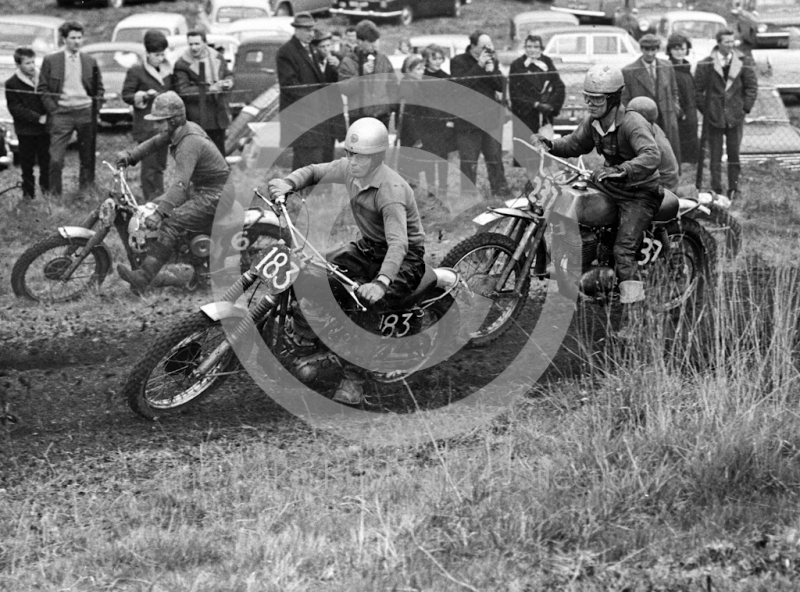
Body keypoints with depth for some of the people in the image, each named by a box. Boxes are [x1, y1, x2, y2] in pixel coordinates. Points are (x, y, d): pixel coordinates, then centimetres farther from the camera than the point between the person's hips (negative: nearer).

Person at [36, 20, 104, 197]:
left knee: (88, 159, 6)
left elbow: (99, 88, 17)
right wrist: (53, 110, -6)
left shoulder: (90, 62, 10)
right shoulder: (50, 61, 3)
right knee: (56, 159, -10)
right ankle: (55, 195, -2)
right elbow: (42, 89, 3)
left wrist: (95, 109, 4)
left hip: (86, 112, 2)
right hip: (61, 114, -2)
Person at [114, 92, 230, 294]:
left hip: (214, 196, -11)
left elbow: (180, 184, -37)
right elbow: (154, 143, 18)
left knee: (170, 223, -26)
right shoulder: (179, 130, 3)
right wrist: (131, 155, 0)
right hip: (197, 188, 11)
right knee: (153, 205, 14)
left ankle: (143, 278, -35)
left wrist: (159, 213, -45)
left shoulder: (189, 143, -27)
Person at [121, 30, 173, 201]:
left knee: (160, 165, 11)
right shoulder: (136, 71, -3)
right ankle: (151, 202, -6)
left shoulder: (167, 72, 15)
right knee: (149, 165, -8)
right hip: (146, 126, -6)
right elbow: (126, 95, -3)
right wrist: (144, 95, -18)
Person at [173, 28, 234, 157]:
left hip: (218, 117, 5)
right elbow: (182, 91, -17)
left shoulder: (217, 58, 7)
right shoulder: (182, 64, -9)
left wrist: (228, 82, -4)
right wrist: (209, 89, -20)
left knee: (219, 153, 13)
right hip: (197, 120, -5)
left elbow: (228, 74, 22)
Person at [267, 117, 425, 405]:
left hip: (405, 258, -8)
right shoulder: (349, 169, -7)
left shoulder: (391, 189, -31)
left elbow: (398, 243, -40)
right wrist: (288, 183, -14)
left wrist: (381, 282, -56)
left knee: (366, 303, -33)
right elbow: (314, 172, 10)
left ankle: (353, 381, -28)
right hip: (368, 246, 8)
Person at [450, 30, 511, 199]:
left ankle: (501, 191, 13)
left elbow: (501, 86, 5)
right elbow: (459, 84, -18)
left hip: (492, 120, 4)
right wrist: (479, 66, -18)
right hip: (469, 120, -4)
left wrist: (491, 70, -11)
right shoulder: (458, 62, -3)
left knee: (495, 158, 7)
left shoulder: (492, 62, 13)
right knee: (468, 161, -2)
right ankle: (467, 194, 4)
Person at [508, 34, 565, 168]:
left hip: (545, 117, 3)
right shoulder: (517, 65, 0)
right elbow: (515, 94, -6)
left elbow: (560, 88, 6)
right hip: (524, 118, -3)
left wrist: (551, 105, -11)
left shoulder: (547, 63, 9)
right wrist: (536, 104, -15)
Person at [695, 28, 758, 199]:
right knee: (715, 154, 3)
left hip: (735, 115, 1)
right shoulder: (706, 64, -2)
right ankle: (716, 189, 9)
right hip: (713, 116, -1)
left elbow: (752, 87, 6)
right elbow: (698, 89, 3)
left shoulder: (744, 62, 2)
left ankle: (733, 189, 12)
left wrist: (745, 108, 1)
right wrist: (704, 109, -1)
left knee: (734, 153, 4)